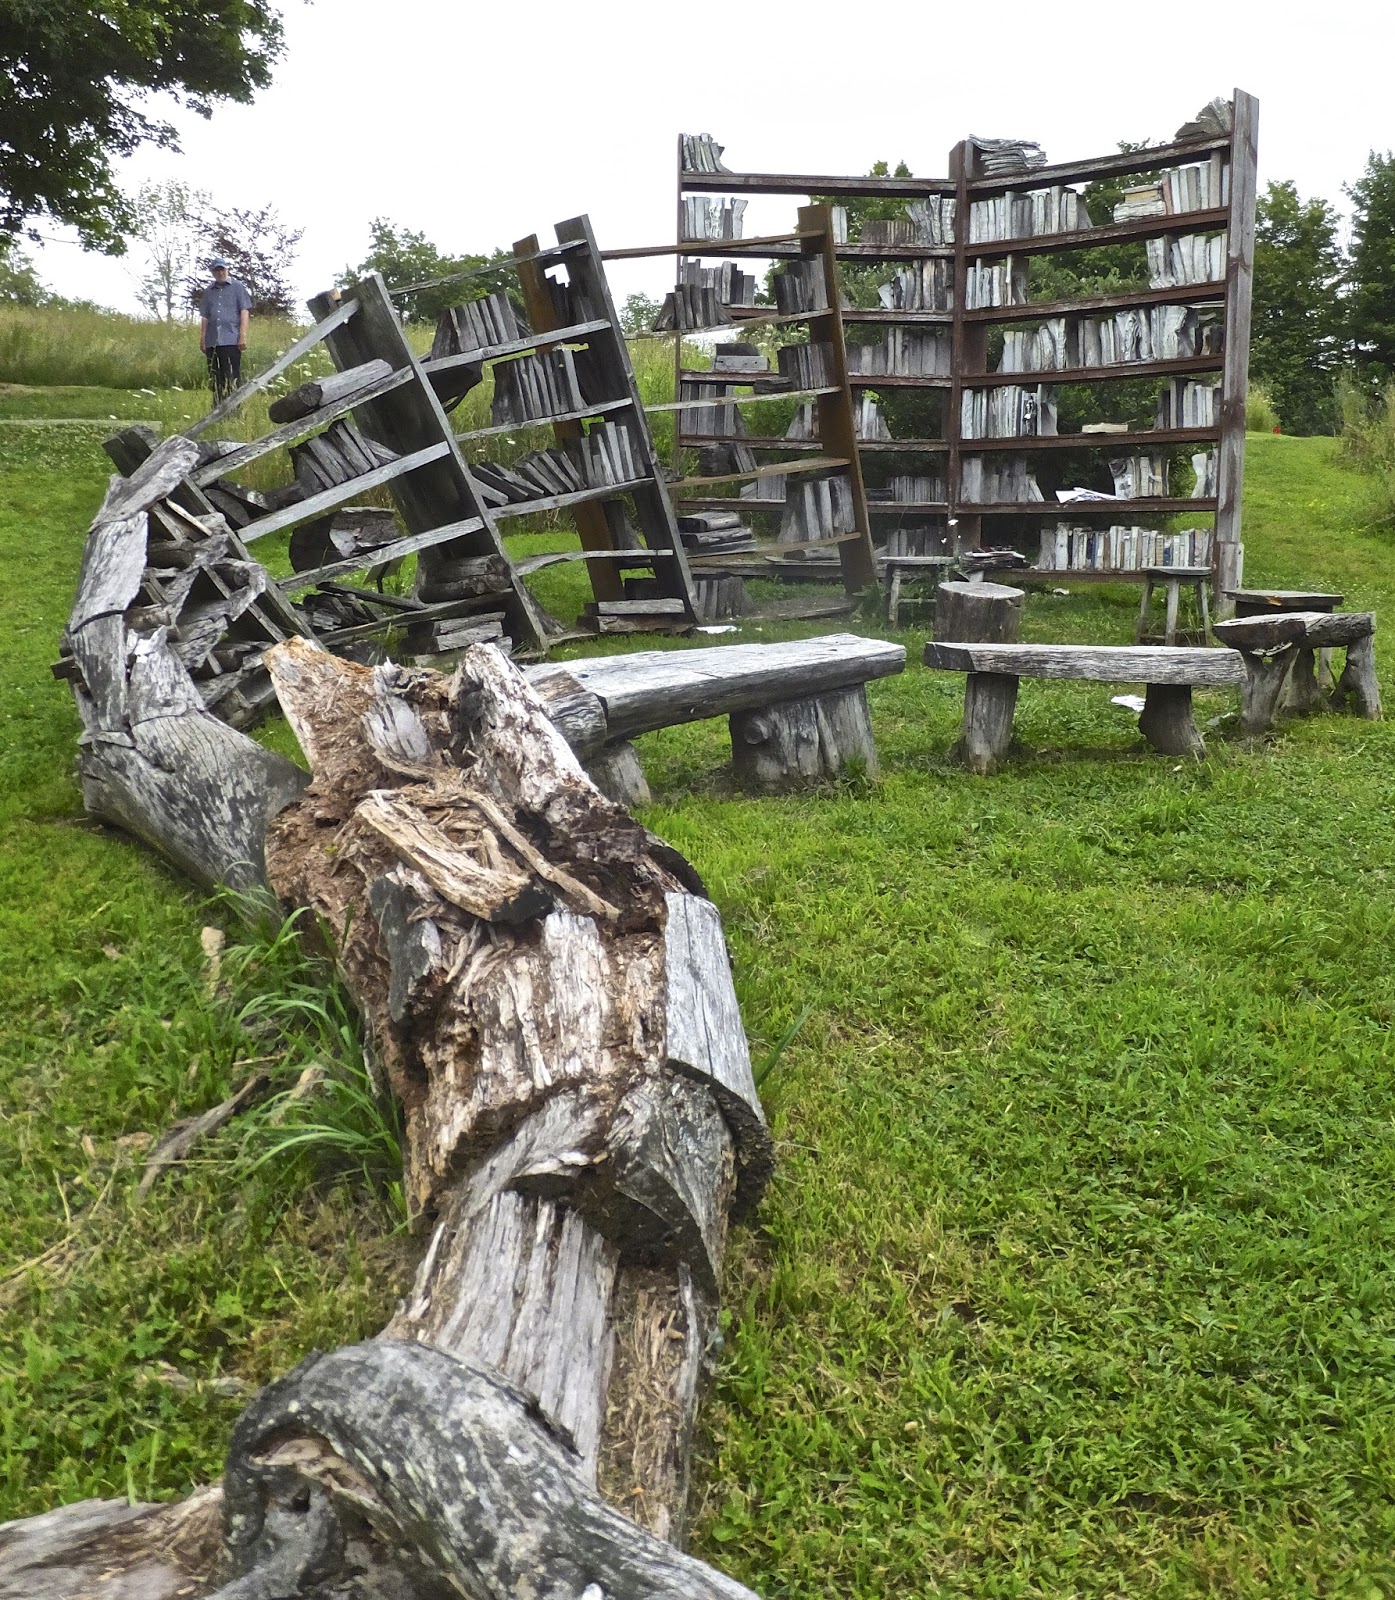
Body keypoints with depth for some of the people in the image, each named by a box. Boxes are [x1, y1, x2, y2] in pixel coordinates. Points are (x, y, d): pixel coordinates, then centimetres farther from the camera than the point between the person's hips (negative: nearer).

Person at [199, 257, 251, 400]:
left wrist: (243, 336, -9)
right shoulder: (208, 291, 18)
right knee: (216, 378, 5)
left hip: (231, 340, -5)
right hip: (212, 342, 5)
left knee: (232, 377, -8)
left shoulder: (237, 286, 7)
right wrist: (202, 339, 11)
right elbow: (205, 317, 19)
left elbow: (244, 312, 0)